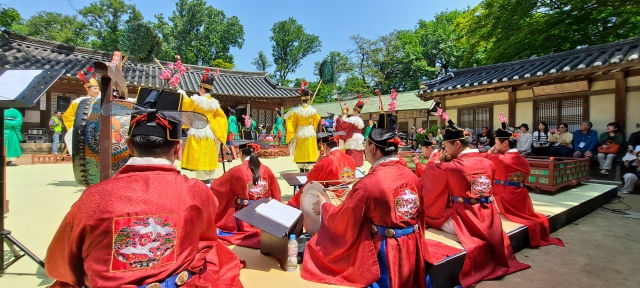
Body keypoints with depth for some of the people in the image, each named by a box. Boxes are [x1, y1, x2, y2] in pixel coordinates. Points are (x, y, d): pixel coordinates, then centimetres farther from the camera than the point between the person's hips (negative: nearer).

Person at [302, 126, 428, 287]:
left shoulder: (368, 184, -23)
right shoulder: (412, 176, -3)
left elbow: (341, 220, -10)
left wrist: (323, 206, 9)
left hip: (384, 254, -6)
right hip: (412, 250, 6)